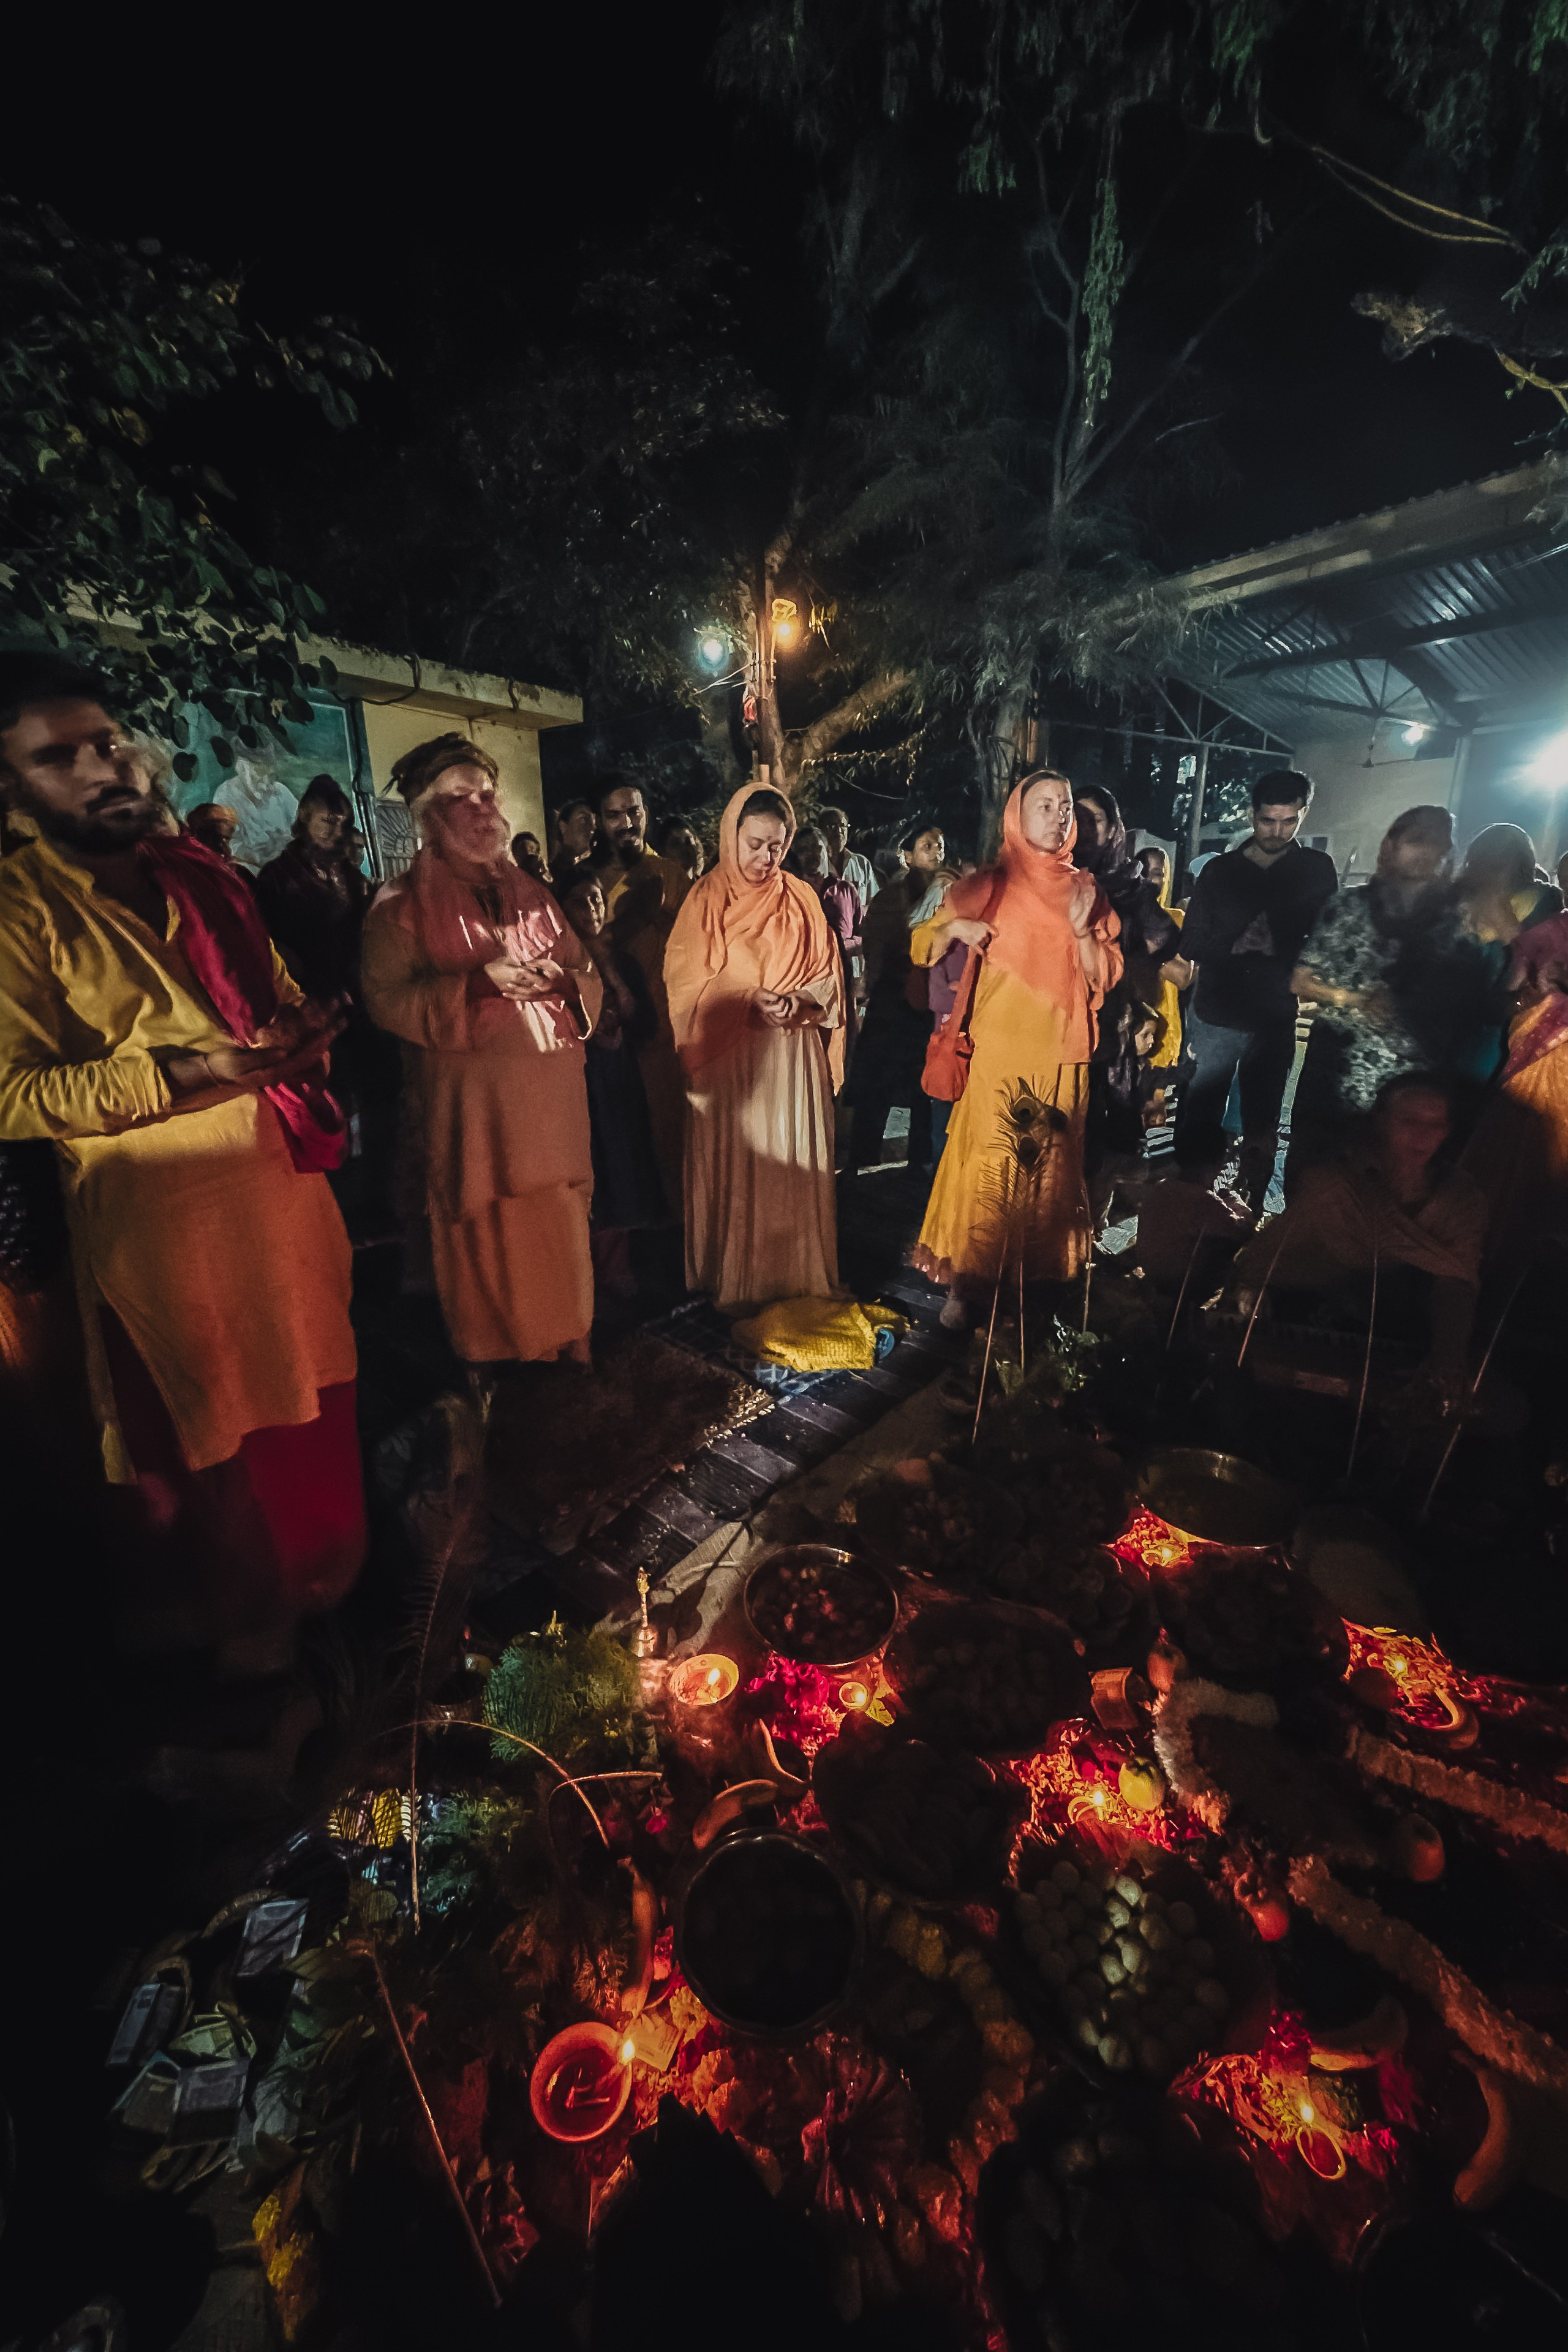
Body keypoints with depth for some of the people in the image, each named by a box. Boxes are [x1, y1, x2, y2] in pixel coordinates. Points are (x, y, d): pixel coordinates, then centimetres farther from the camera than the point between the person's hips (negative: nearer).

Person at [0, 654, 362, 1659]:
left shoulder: (205, 874, 12)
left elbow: (281, 992, 21)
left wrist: (305, 1031, -1)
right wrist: (185, 1072, -23)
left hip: (286, 1177, 5)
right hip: (167, 1210, -5)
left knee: (317, 1389, 15)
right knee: (219, 1426, 11)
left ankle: (329, 1566, 40)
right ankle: (245, 1608, 37)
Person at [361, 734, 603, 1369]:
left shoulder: (531, 893, 18)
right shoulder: (401, 904, 4)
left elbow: (589, 978, 17)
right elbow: (386, 998, -6)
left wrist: (561, 980, -6)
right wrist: (478, 982, -16)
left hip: (553, 1086, 4)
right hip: (473, 1095, -3)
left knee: (562, 1225, 6)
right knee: (489, 1232, 1)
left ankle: (569, 1342, 23)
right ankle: (499, 1354, 20)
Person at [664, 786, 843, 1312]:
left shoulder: (801, 898, 9)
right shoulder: (708, 898, 2)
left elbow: (828, 972, 10)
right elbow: (685, 979, -4)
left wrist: (800, 1001, -11)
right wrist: (749, 1000, -17)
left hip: (794, 1056, 2)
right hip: (729, 1056, -2)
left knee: (795, 1165, 4)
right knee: (733, 1168, 0)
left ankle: (799, 1276, 17)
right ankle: (735, 1283, 14)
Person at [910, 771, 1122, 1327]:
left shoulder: (1084, 888, 11)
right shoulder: (989, 885, 5)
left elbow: (1105, 977, 6)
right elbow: (921, 946, 5)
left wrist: (1082, 927, -9)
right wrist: (953, 927, -14)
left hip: (1061, 1055, 3)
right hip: (996, 1051, -3)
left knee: (1050, 1165, 8)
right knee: (987, 1164, -6)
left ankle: (1042, 1272, 24)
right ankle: (967, 1280, 5)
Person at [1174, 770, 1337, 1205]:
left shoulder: (1317, 870, 5)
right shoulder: (1220, 870, 4)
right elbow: (1191, 943, 0)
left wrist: (1282, 949, -17)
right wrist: (1236, 947, -18)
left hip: (1275, 1021, 1)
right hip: (1216, 1017, 0)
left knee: (1262, 1129, 10)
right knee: (1199, 1125, 5)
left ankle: (1251, 1211, 22)